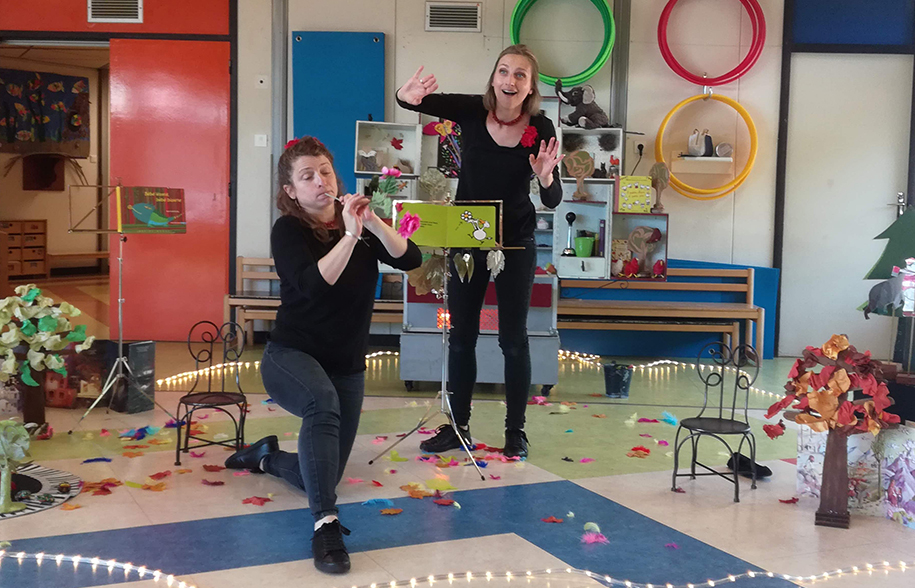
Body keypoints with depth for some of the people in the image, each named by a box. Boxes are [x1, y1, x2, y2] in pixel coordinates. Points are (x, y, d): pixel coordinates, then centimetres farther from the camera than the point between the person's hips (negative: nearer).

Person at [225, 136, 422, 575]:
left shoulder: (359, 223, 2)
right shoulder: (288, 230, -10)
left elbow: (409, 259, -13)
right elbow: (313, 284, -27)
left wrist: (372, 222, -28)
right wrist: (349, 235, -35)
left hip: (346, 366, 5)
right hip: (291, 356, -5)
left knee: (323, 478, 6)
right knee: (323, 401, -41)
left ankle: (267, 456, 38)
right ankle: (326, 524, -38)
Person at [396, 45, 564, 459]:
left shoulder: (540, 129, -13)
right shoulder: (471, 111, -10)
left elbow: (552, 201, -11)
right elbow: (413, 100, -12)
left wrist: (546, 177, -34)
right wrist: (407, 95, -37)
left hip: (515, 245, -2)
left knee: (513, 339, 5)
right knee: (461, 335, 9)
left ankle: (515, 431, 18)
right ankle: (458, 426, 22)